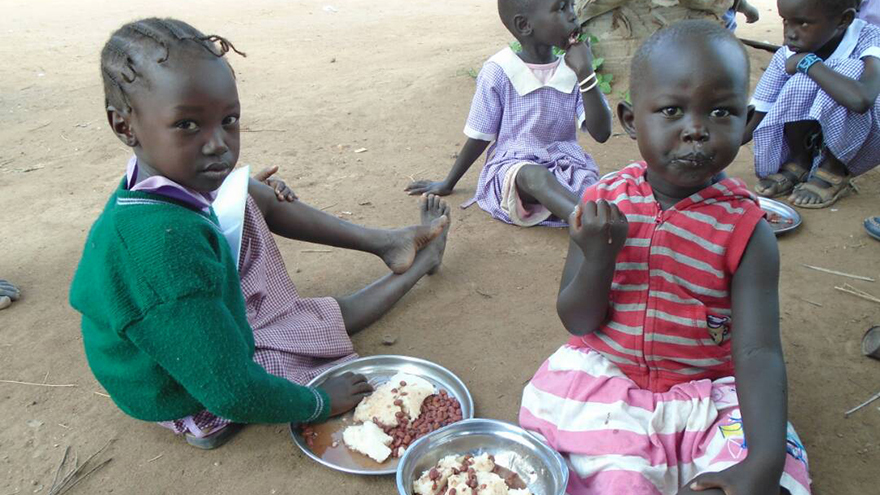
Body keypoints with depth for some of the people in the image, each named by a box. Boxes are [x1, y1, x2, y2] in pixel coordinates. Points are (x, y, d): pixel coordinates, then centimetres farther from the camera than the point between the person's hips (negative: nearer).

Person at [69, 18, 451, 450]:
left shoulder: (150, 188, -14)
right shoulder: (166, 239, -43)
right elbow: (233, 395, -38)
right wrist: (319, 403, -23)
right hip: (202, 403, -8)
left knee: (246, 197, 8)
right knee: (333, 317, 6)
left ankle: (385, 242, 13)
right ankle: (419, 262, 34)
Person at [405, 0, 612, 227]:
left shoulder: (574, 70, 3)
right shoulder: (499, 73, -8)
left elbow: (601, 133, -5)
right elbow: (479, 137, 3)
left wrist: (585, 73, -14)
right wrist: (447, 184, 11)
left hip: (565, 168, 5)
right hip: (513, 167, -5)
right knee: (535, 176, -39)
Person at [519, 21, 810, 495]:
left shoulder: (746, 229, -12)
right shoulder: (603, 203, -8)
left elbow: (758, 352, -18)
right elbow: (577, 322, -7)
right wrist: (598, 259, -27)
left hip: (707, 394, 0)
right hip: (603, 380, 0)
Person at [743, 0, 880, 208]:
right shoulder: (786, 57, -14)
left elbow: (861, 99, -46)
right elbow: (754, 124, -10)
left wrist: (809, 62, -33)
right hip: (815, 143, 3)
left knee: (850, 71, -30)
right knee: (801, 82, -26)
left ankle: (834, 171, -11)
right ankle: (800, 162, -2)